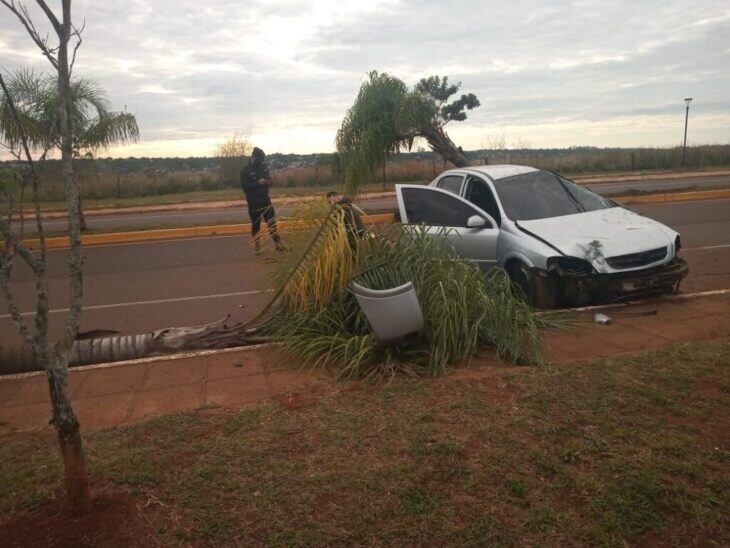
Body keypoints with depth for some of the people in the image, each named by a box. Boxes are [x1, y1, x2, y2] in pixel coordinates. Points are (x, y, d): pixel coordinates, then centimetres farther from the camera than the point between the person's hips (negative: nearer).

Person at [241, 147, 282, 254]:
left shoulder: (264, 167, 7)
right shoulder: (246, 171, -8)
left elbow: (268, 179, 17)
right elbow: (244, 186, -15)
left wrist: (270, 182, -7)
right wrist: (258, 183, -25)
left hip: (265, 200, 4)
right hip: (254, 202, -4)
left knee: (272, 222, 3)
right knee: (256, 225, 4)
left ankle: (278, 244, 8)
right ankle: (257, 247, 13)